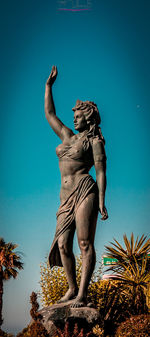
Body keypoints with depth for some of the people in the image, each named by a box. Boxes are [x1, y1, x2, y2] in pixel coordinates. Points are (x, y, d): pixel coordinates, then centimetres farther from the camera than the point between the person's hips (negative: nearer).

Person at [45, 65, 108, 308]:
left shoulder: (95, 141, 5)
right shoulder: (68, 136, 23)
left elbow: (101, 173, -2)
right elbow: (49, 114, 31)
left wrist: (101, 202, -12)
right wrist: (49, 85, 31)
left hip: (85, 191, -6)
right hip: (67, 197, 7)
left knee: (85, 244, -9)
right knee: (62, 245, -1)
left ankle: (82, 294, -9)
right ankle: (72, 289, 10)